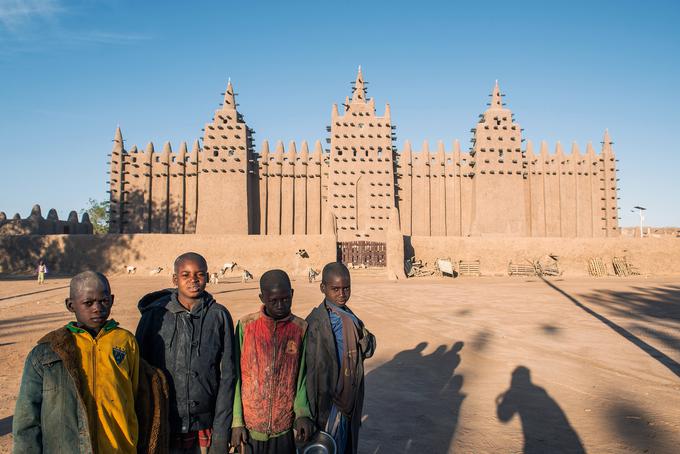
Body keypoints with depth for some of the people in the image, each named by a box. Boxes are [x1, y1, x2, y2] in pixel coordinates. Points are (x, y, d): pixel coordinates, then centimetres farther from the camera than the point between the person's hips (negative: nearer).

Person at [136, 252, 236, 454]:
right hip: (162, 428, 0)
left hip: (205, 428, 0)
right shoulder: (155, 315, -5)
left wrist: (221, 432, -4)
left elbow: (227, 376, -2)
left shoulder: (219, 316, -4)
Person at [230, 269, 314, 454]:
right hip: (250, 428, 0)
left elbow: (302, 376, -1)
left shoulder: (301, 328, -4)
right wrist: (237, 422, -5)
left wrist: (302, 413, -14)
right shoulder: (246, 326, -6)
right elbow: (236, 376, -2)